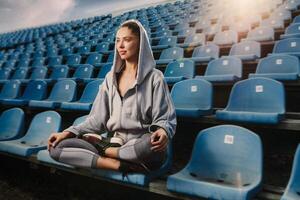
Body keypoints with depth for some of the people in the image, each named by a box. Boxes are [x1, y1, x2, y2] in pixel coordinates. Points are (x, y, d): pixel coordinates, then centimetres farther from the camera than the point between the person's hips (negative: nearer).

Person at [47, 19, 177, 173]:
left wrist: (162, 132, -29)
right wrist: (69, 132, -3)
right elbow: (98, 118, 10)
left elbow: (165, 120, -6)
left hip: (141, 148, -3)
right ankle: (122, 165, -20)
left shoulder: (154, 77, -2)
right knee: (57, 147, -14)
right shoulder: (111, 77, 11)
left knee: (154, 142, -40)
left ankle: (103, 151, -13)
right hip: (113, 142, 4)